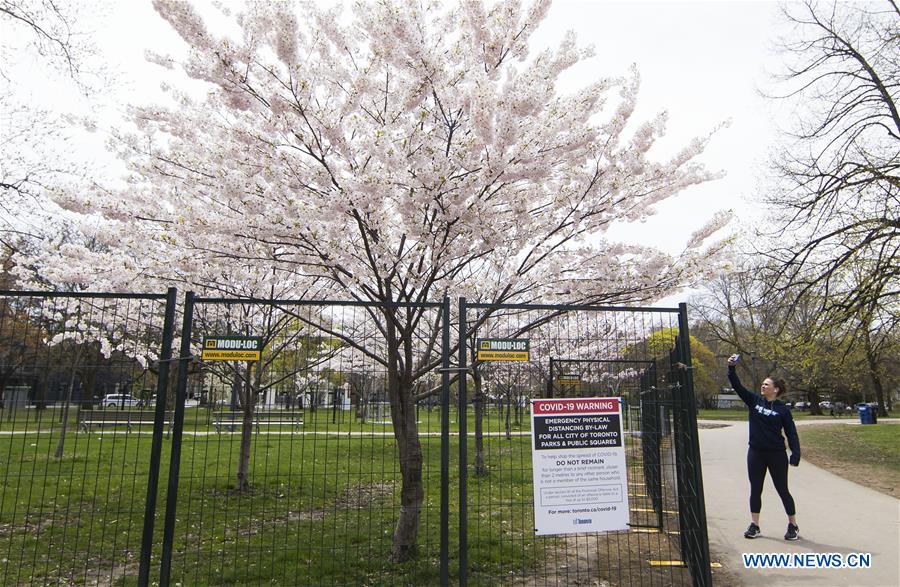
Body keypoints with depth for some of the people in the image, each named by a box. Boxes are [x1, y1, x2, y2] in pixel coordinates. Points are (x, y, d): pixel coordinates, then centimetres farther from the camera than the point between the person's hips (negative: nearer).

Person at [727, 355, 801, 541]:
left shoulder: (782, 410, -6)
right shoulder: (754, 400, 3)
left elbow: (791, 433, -6)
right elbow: (737, 386, -4)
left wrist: (795, 454, -16)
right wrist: (731, 368, -16)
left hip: (776, 455, -3)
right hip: (755, 453, 4)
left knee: (782, 490, 7)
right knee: (755, 489, 10)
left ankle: (793, 525, 23)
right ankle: (754, 525, 19)